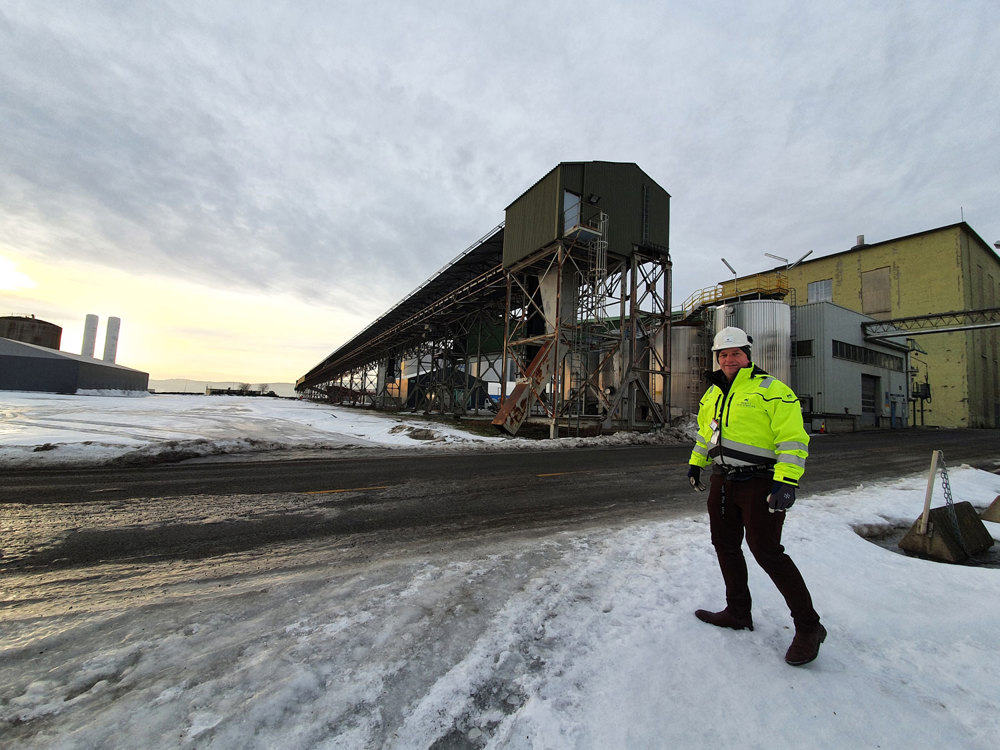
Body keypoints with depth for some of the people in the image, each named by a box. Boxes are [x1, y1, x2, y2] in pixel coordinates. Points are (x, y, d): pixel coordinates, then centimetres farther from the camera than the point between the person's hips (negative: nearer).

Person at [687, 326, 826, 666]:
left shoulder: (772, 390, -9)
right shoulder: (713, 393, 14)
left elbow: (793, 438, -15)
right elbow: (705, 431, 25)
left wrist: (787, 481, -23)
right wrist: (695, 462, 23)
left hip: (760, 485, -7)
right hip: (723, 482, 8)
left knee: (767, 552, -5)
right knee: (725, 545, 14)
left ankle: (808, 627, 15)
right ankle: (738, 612, 31)